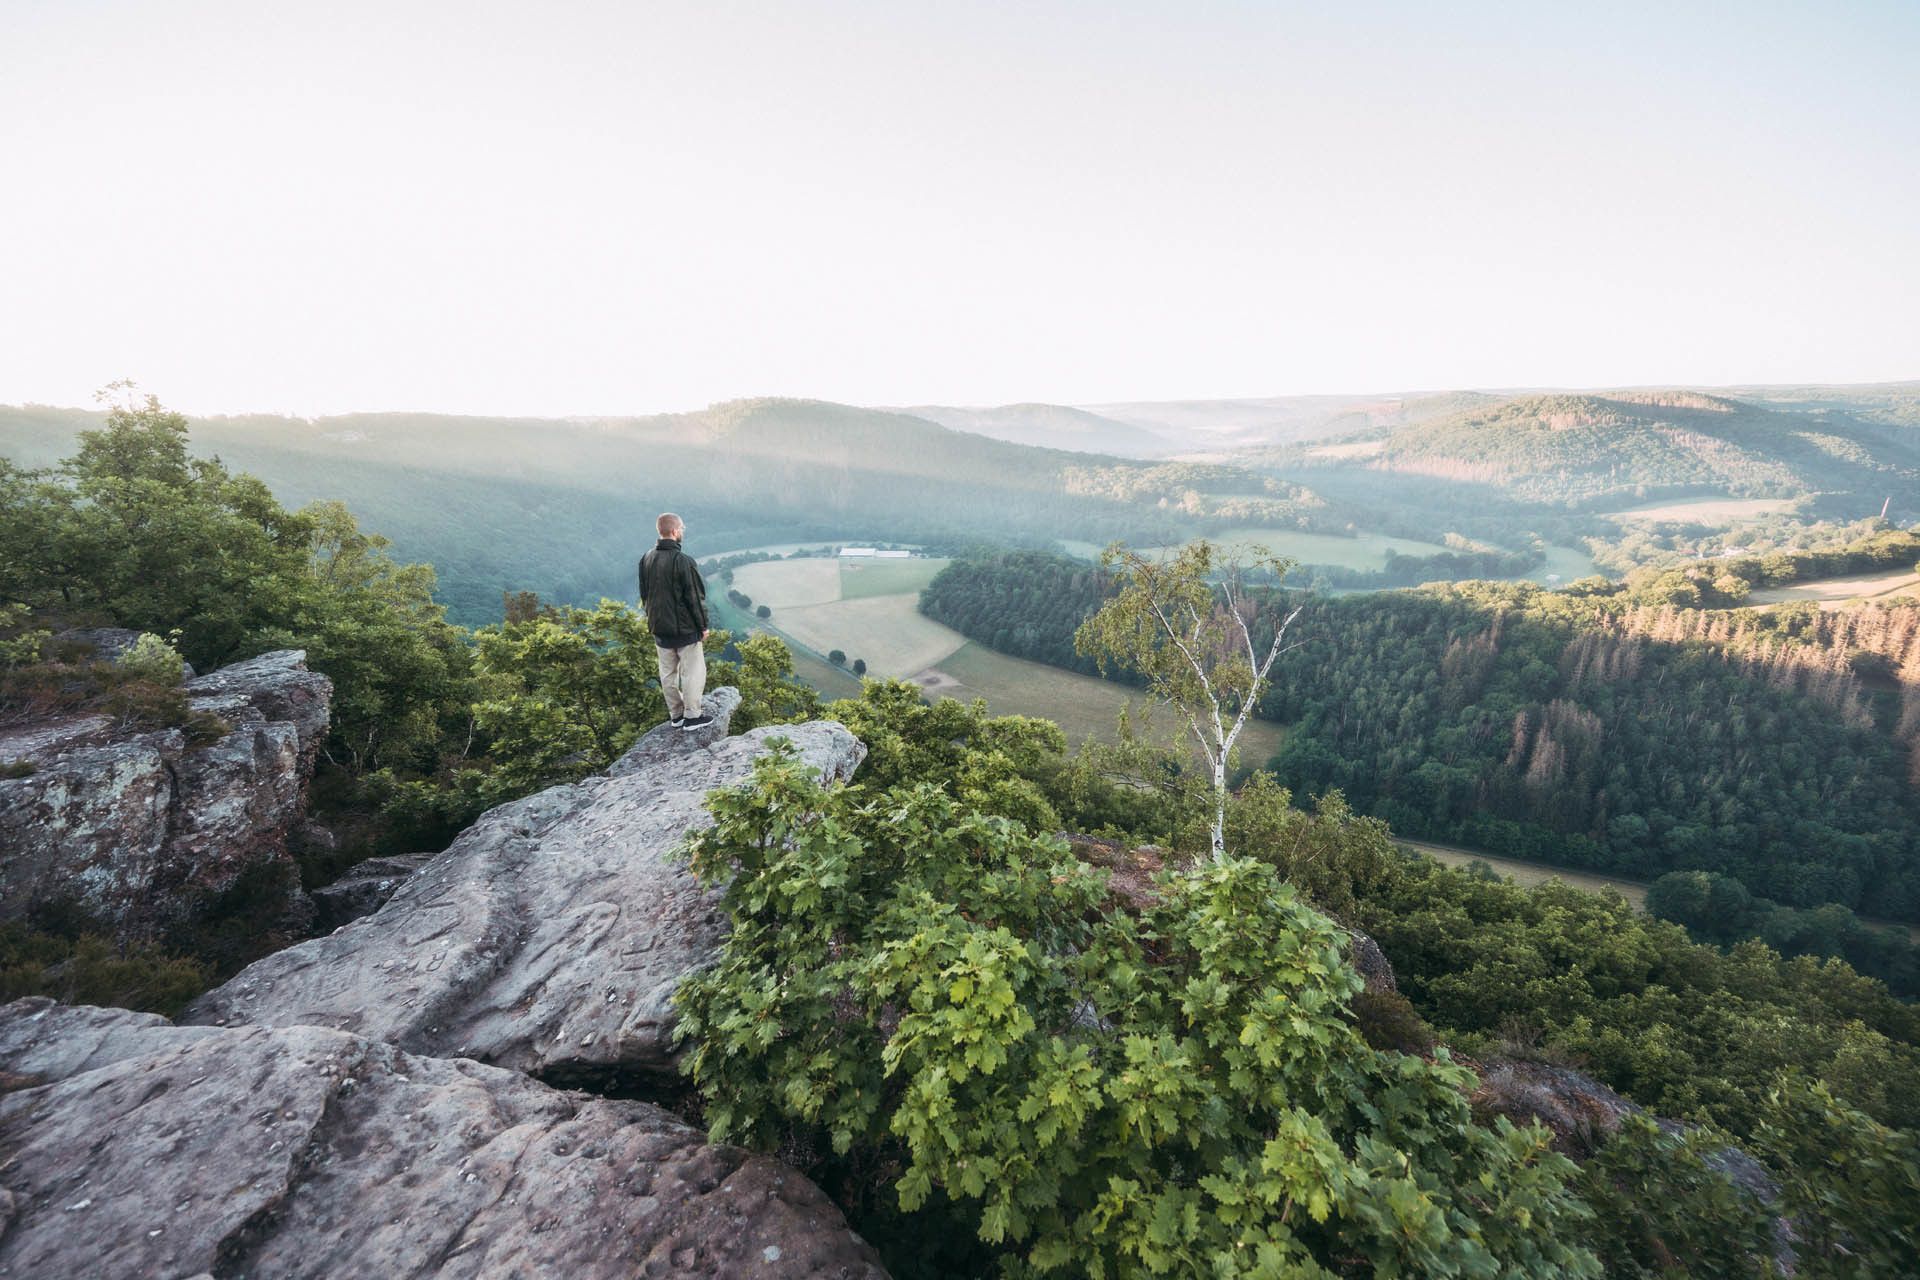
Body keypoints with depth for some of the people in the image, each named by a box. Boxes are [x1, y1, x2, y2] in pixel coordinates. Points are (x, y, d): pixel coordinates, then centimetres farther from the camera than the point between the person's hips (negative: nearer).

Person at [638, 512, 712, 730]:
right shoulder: (683, 561, -19)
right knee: (693, 671, 4)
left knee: (668, 672, 14)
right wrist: (703, 626, -4)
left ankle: (675, 715, 23)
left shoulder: (647, 559, 4)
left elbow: (644, 595, 13)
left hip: (659, 628, 7)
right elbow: (695, 597, -14)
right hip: (685, 628, -7)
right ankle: (692, 716, 9)